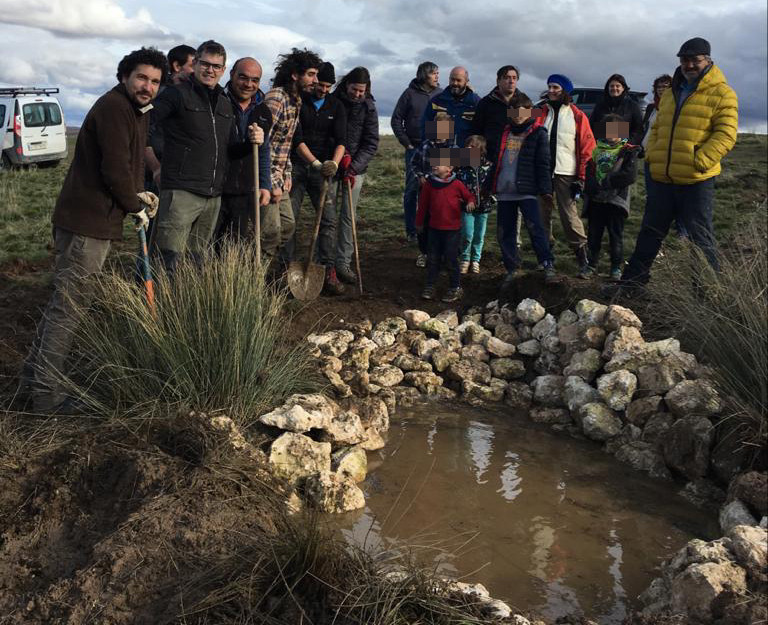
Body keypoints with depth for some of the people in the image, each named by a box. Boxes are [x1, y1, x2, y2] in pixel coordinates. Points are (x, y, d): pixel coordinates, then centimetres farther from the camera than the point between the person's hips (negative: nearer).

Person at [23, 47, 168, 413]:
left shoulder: (136, 112, 18)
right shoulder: (113, 108, -16)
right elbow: (114, 169, -21)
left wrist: (137, 193, 9)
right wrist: (136, 207, -8)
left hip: (88, 218, 11)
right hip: (87, 222, -11)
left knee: (65, 297, 18)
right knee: (70, 303, -6)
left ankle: (35, 373, 31)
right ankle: (46, 393, 1)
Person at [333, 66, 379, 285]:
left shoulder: (368, 108, 0)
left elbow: (371, 143, -3)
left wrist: (354, 166, -14)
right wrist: (340, 156, -12)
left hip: (355, 168, 0)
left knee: (348, 216, 0)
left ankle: (343, 263, 5)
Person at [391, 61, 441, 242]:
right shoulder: (410, 94, 1)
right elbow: (396, 120, 4)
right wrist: (406, 143, -2)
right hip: (415, 148, -2)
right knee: (412, 189, 0)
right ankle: (411, 231, 6)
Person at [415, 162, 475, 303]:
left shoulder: (456, 184, -6)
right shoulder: (429, 184, 2)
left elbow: (469, 196, 7)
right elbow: (423, 204, 10)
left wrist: (470, 202, -16)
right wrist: (419, 222, 15)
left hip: (452, 229, -3)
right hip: (434, 228, 3)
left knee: (451, 259, 1)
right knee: (433, 258, 9)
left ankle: (456, 288, 12)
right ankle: (430, 286, 19)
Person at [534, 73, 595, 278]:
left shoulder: (577, 116, 2)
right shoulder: (541, 113, 13)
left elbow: (587, 147, 0)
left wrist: (581, 178, -5)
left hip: (565, 174, -4)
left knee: (570, 217, -10)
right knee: (543, 215, 7)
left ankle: (583, 261, -4)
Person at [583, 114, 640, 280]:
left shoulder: (628, 151, 1)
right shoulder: (596, 150, 13)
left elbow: (630, 175, -12)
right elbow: (589, 173, 7)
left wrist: (606, 181, -16)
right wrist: (592, 187, -13)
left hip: (616, 200, -3)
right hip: (595, 201, 3)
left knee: (616, 235, 3)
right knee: (593, 234, 8)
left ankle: (617, 267, 12)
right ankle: (591, 264, 18)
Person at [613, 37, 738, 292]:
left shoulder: (721, 94, -4)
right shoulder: (670, 94, 17)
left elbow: (726, 134, -11)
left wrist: (700, 161, -20)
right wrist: (652, 155, 6)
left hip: (697, 181, -6)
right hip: (664, 179, 6)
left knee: (700, 238, 0)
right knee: (649, 233, 13)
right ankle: (629, 284, 23)